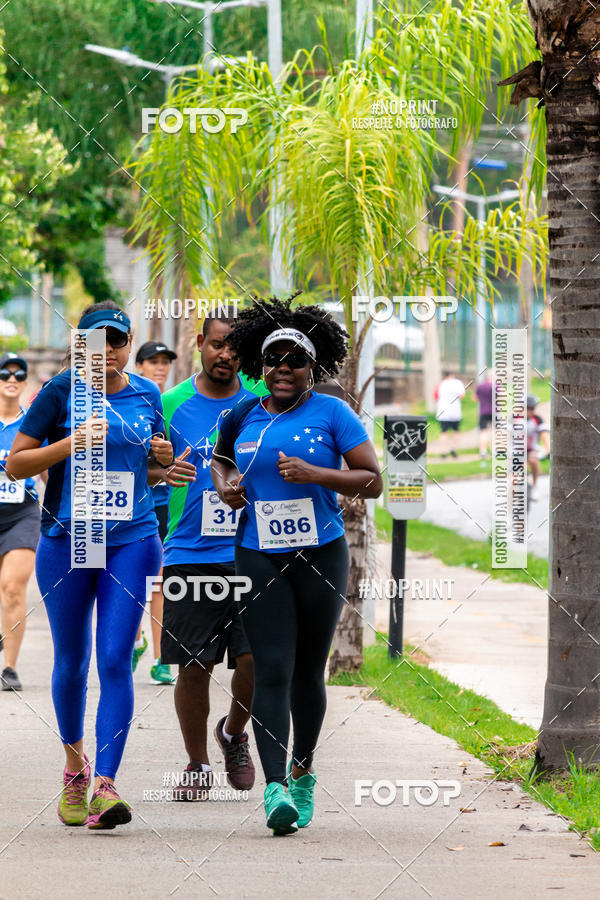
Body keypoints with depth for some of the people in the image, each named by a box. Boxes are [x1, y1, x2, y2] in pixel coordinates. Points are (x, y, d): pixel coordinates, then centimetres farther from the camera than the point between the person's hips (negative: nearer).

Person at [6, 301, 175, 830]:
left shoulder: (147, 395, 8)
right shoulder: (61, 392, -3)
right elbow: (15, 465, -4)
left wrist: (163, 458, 0)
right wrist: (73, 442, -17)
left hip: (132, 543, 1)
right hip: (67, 543, -1)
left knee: (115, 661, -10)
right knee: (72, 662, 10)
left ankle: (105, 786, -16)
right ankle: (75, 761, 34)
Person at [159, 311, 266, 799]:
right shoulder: (171, 405, 3)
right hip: (190, 555, 0)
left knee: (256, 660, -7)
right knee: (194, 666, 0)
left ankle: (235, 732, 23)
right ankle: (198, 765, 16)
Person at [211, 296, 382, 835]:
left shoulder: (333, 414, 0)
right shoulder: (244, 416, 9)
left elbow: (372, 482, -4)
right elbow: (220, 458, 30)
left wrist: (314, 473, -18)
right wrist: (225, 484, 7)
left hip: (321, 557, -1)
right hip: (259, 560, 1)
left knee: (308, 672, 7)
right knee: (272, 670, -11)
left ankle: (303, 775, 27)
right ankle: (276, 789, -21)